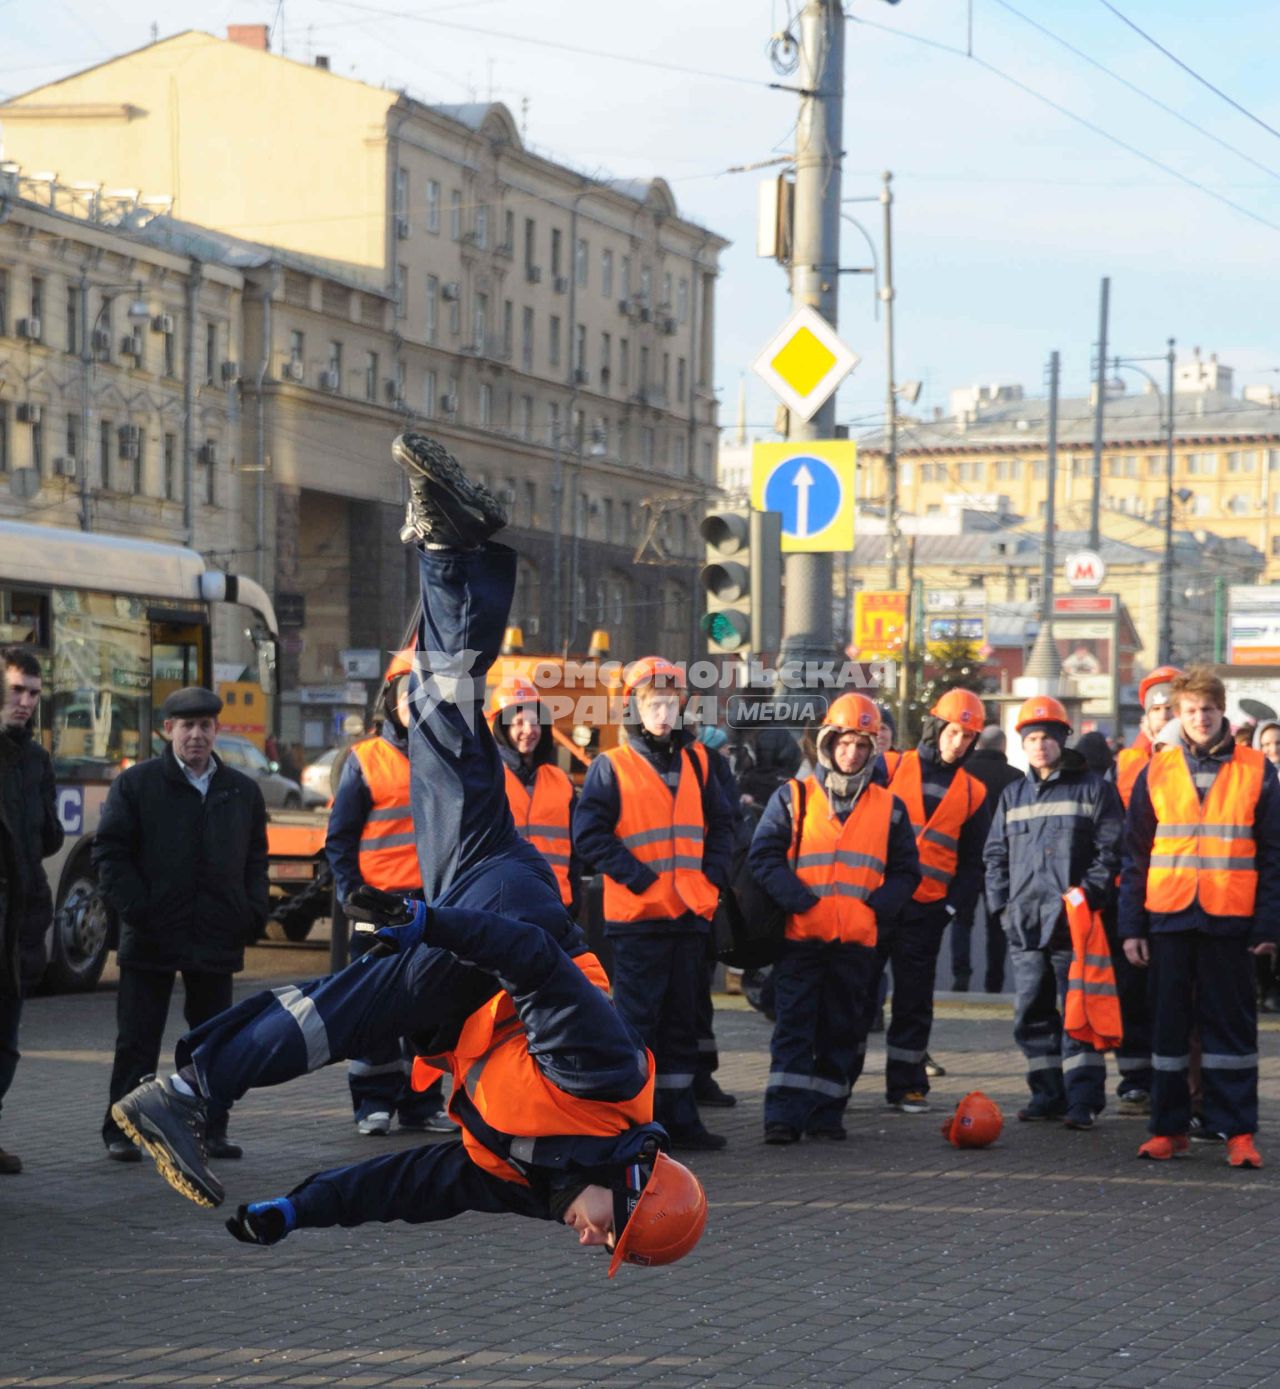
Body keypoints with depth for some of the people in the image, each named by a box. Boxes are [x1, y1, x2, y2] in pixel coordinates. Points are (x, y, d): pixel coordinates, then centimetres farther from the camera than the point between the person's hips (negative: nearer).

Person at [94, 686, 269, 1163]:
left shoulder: (242, 791, 11)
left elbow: (256, 859, 17)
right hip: (151, 940, -3)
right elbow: (109, 852, -2)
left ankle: (211, 1130, 17)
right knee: (137, 1041, 1)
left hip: (218, 939, 3)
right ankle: (121, 1131, 8)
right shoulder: (135, 784, -1)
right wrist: (135, 909, -11)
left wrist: (254, 911, 3)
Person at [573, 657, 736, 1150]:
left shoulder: (695, 761, 12)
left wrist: (712, 874, 3)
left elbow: (720, 822, 18)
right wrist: (635, 875, -15)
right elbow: (589, 833, -10)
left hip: (691, 912, 5)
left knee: (682, 1017, 11)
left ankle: (679, 1116, 17)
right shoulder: (611, 767, -4)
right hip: (638, 912, -5)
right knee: (637, 1016, -4)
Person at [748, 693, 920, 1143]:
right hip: (801, 935, -2)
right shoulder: (794, 798, 5)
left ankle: (827, 1114, 15)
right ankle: (784, 1115, -6)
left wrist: (878, 904, -3)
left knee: (844, 1031, 7)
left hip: (858, 940, 2)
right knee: (794, 1029, -5)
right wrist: (797, 899, -13)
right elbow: (764, 855, 0)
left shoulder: (888, 807, 12)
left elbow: (906, 870, 15)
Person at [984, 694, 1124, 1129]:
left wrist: (1089, 893, -13)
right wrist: (1001, 904, 9)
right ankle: (1048, 1094, 14)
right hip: (1024, 924, 5)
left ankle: (1084, 1099, -7)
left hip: (1072, 922, -5)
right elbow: (996, 856, 21)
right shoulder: (1012, 796, 18)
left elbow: (1110, 849, -3)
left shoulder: (1093, 789, 3)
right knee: (1032, 1013, 7)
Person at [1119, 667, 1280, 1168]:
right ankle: (1169, 1127, 15)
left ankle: (1238, 1130, 6)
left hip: (1229, 920, -1)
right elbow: (1135, 856, 8)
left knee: (1231, 1026, 2)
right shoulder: (1157, 773, 6)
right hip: (1169, 919, 2)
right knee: (1169, 1026, 7)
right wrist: (1132, 925, 2)